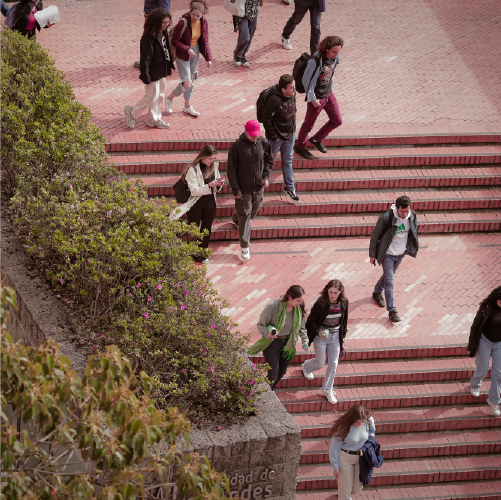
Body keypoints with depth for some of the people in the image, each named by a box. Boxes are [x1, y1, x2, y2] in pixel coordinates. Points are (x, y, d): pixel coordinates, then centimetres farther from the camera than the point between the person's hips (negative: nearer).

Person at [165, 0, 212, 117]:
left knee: (192, 81, 16)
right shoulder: (183, 22, -25)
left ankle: (187, 107, 34)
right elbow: (174, 41, -18)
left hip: (195, 52, 6)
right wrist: (187, 49, -26)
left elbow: (204, 42, 3)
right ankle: (169, 99, 18)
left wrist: (208, 58, 0)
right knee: (186, 85, -8)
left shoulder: (203, 22, -7)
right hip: (182, 54, -6)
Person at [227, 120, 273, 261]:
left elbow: (269, 160, 12)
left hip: (259, 187, 5)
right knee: (244, 216, 1)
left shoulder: (264, 143, -6)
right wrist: (235, 189, -14)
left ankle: (236, 219, 54)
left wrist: (265, 176, -2)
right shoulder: (237, 146, -18)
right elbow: (231, 169, -12)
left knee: (254, 211, 22)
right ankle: (244, 247, 10)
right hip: (243, 188, -5)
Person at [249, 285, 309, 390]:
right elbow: (261, 324, -16)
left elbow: (301, 327, 8)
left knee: (281, 373, 15)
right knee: (273, 374, -6)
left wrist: (305, 341, -6)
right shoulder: (273, 306, -25)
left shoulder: (299, 308, -9)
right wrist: (268, 334, -36)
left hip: (288, 344, 5)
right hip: (272, 343, -5)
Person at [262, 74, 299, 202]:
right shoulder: (274, 100, -29)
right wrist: (273, 137, -17)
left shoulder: (292, 94, -7)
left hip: (290, 135, 6)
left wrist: (293, 128, 12)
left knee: (288, 161, 17)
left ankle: (289, 187, 31)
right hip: (277, 137, -6)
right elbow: (267, 119, -22)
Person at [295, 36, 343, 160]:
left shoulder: (335, 57, -8)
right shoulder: (315, 61, -30)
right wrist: (312, 99, -17)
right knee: (308, 124, 11)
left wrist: (330, 88, 16)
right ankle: (301, 147, 35)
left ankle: (317, 139, 34)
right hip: (317, 97, -7)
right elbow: (306, 80, -21)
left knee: (337, 121, 13)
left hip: (328, 94, 7)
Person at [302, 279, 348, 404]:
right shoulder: (321, 304, -22)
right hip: (321, 336, -4)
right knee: (320, 363, 6)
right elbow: (311, 321, -14)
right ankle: (306, 367, 42)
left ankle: (327, 389, 23)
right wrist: (319, 332, -29)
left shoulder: (343, 303, -8)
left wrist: (343, 334, 13)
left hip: (335, 337, 4)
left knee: (333, 364, 5)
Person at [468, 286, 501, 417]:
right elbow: (476, 326, -9)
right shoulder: (486, 307, -20)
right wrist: (471, 346, -5)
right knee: (482, 369, 9)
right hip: (485, 341, -2)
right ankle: (475, 384, 43)